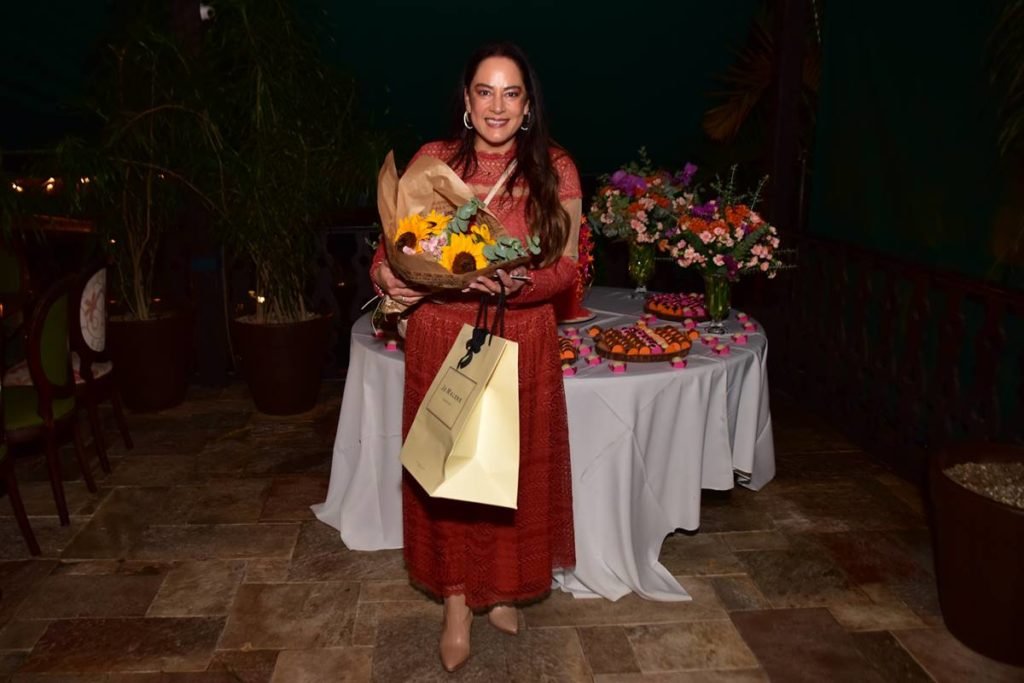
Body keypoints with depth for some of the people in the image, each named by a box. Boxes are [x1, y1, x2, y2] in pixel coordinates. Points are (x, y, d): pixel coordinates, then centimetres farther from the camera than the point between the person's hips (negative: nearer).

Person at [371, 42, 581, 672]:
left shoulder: (555, 170, -3)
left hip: (522, 343, 0)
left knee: (516, 470, 12)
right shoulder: (431, 161, -2)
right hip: (442, 340, 0)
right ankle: (457, 602, 29)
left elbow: (567, 266, -4)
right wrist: (385, 274, -18)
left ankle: (503, 587, 37)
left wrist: (517, 284, -23)